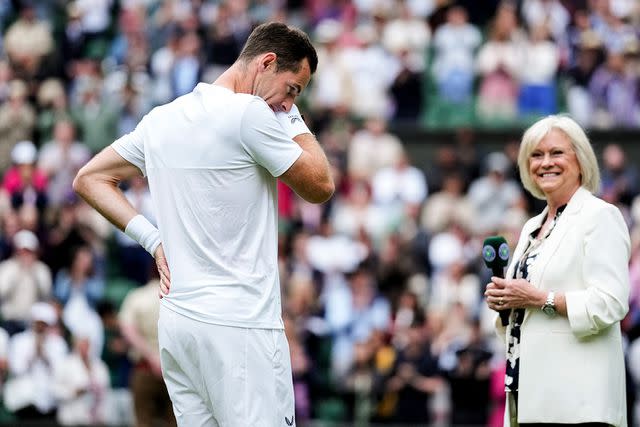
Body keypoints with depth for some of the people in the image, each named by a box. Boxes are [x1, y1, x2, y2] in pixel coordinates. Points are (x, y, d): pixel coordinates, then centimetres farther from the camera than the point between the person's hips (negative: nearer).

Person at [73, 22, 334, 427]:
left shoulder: (161, 119, 12)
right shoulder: (250, 113, -12)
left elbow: (90, 179, 20)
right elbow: (320, 187, -3)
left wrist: (155, 241, 12)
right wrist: (294, 119, 7)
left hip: (176, 320, 8)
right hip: (241, 328, -8)